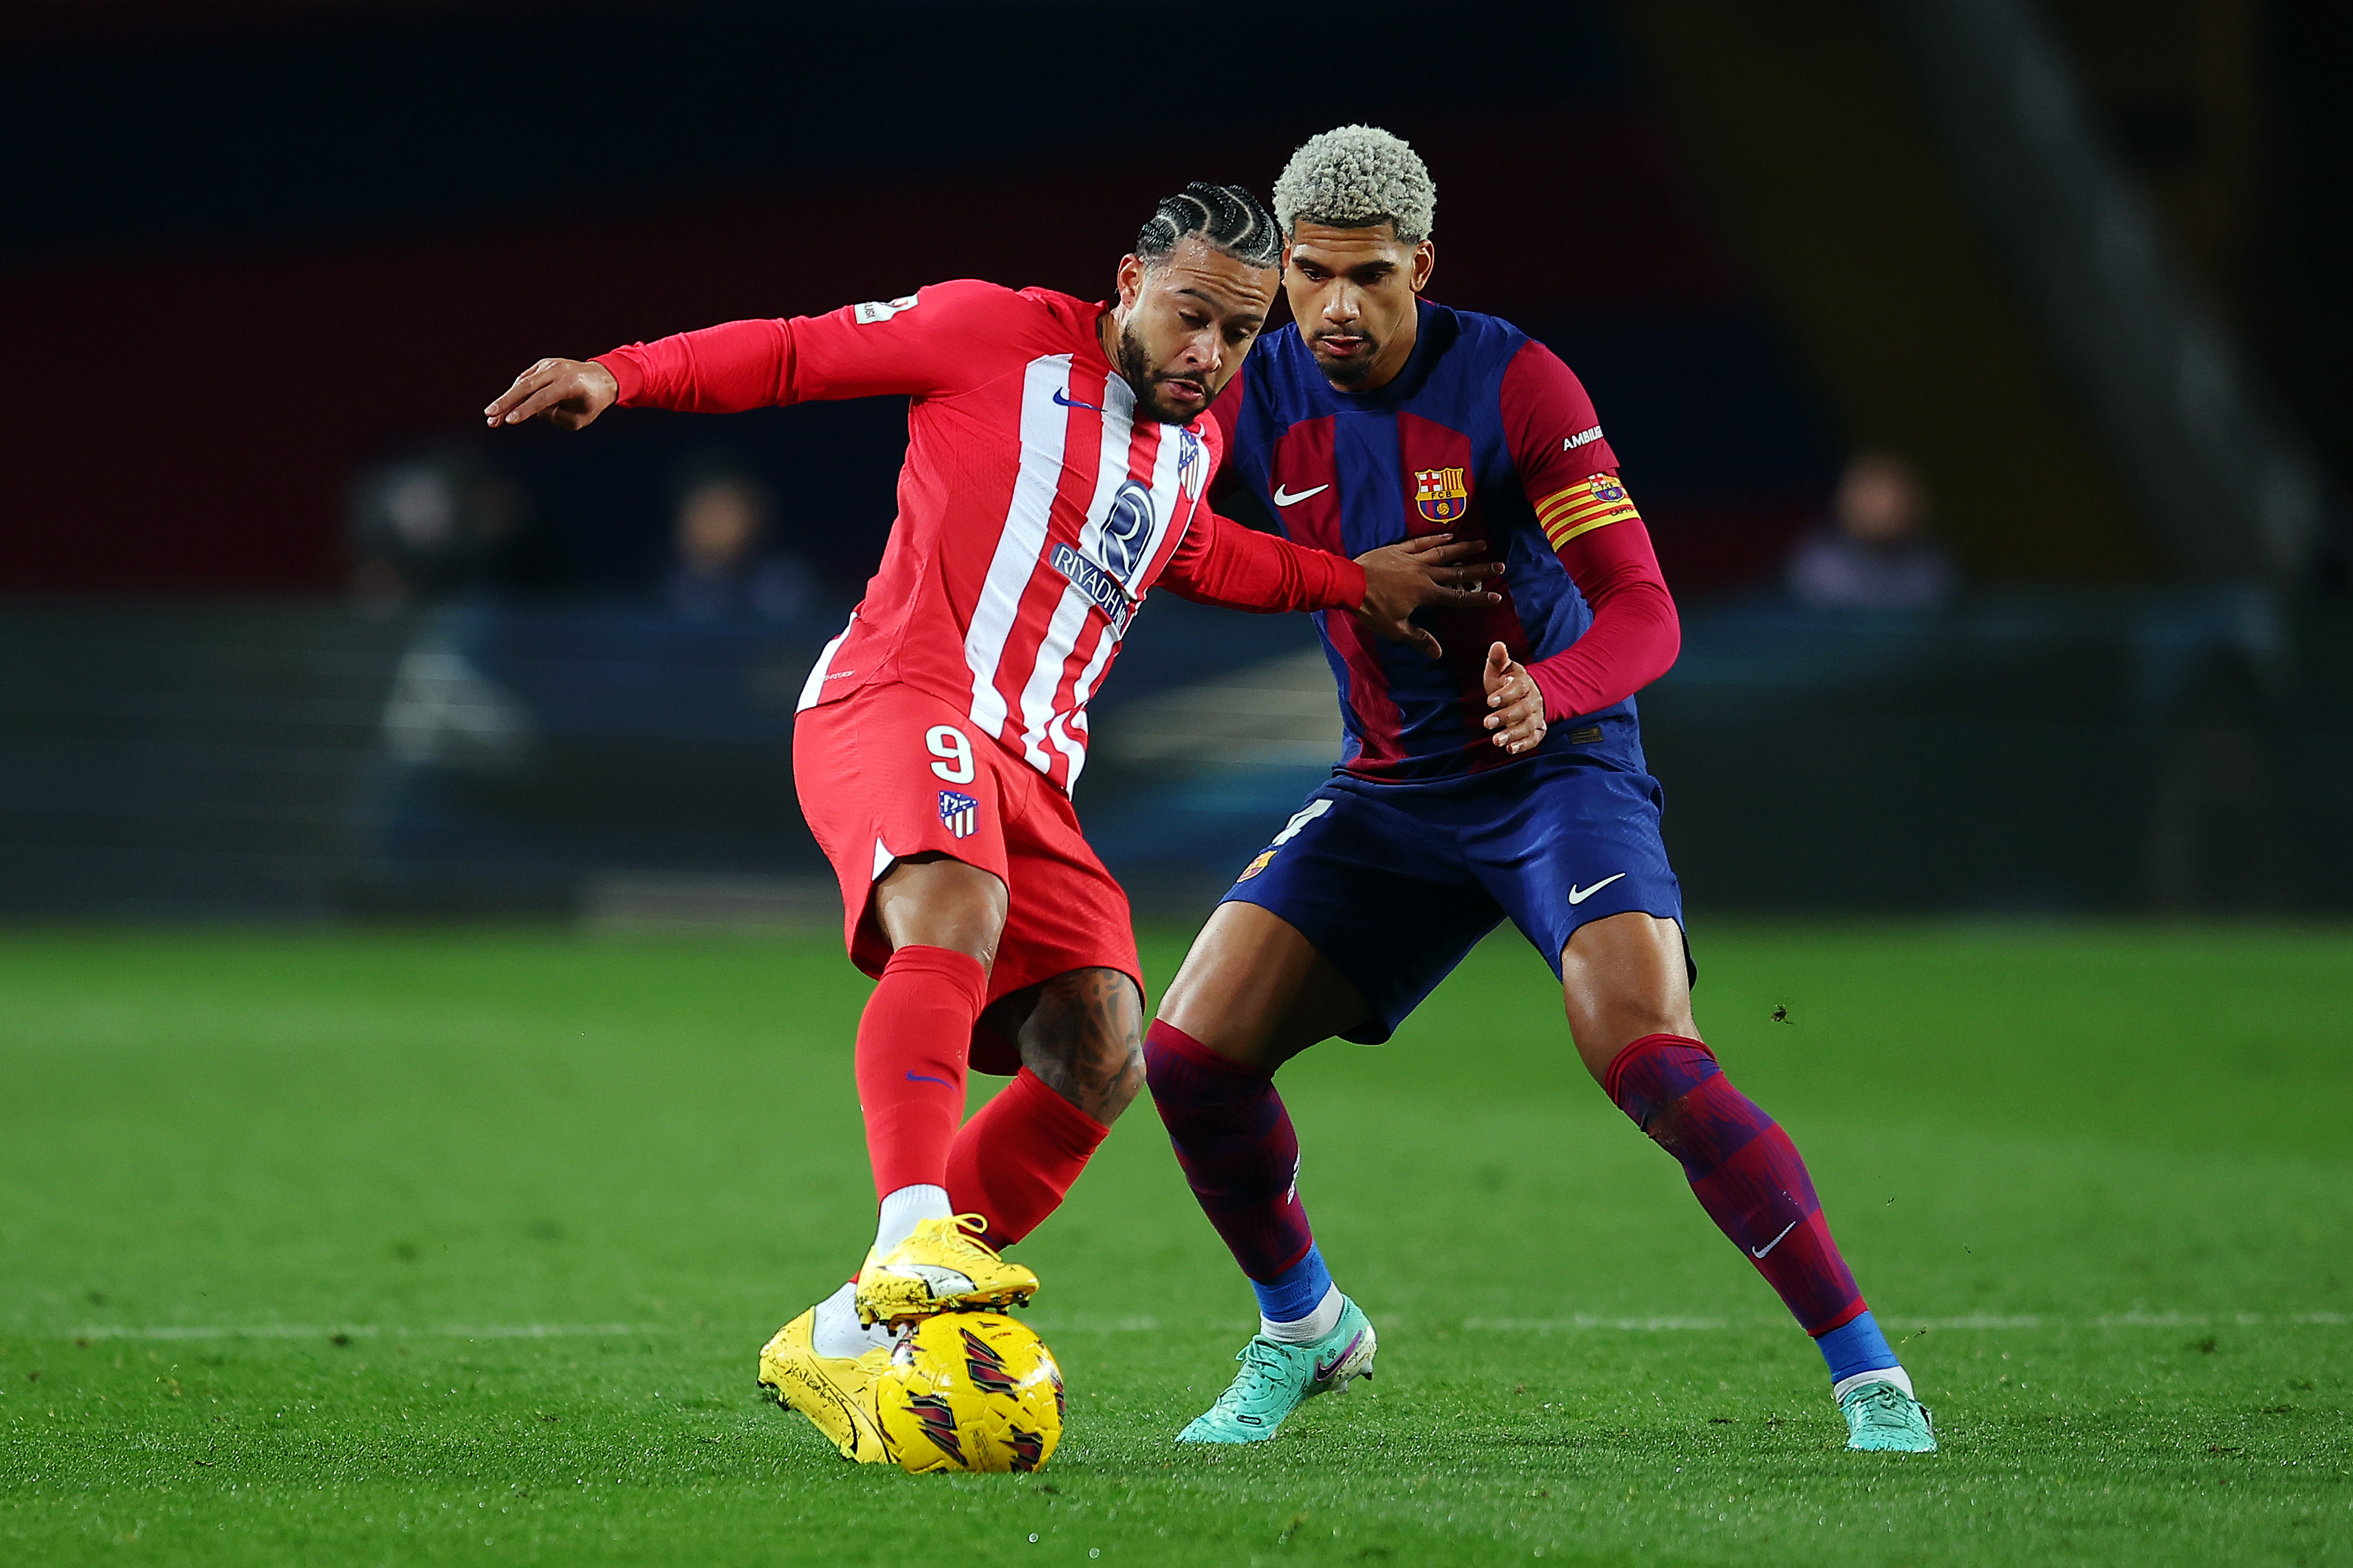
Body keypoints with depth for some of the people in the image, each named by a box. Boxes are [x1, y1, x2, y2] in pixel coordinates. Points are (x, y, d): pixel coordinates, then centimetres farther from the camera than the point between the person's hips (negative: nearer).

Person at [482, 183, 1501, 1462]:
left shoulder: (1195, 447, 21)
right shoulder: (1006, 338, 0)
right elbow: (799, 351, 3)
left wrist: (1347, 581, 36)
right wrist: (619, 376, -8)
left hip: (1032, 773, 8)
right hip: (899, 701, -8)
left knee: (1099, 1062, -6)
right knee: (958, 915, -37)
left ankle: (842, 1341, -3)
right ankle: (915, 1237, -52)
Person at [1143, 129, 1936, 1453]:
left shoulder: (1514, 384, -16)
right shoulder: (1261, 396, -3)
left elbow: (1644, 613, -20)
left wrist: (1547, 690, -41)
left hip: (1560, 765, -5)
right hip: (1392, 789, 5)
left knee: (1651, 1059, -27)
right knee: (1190, 1055, -5)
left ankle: (1869, 1375, -18)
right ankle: (1304, 1329, 22)